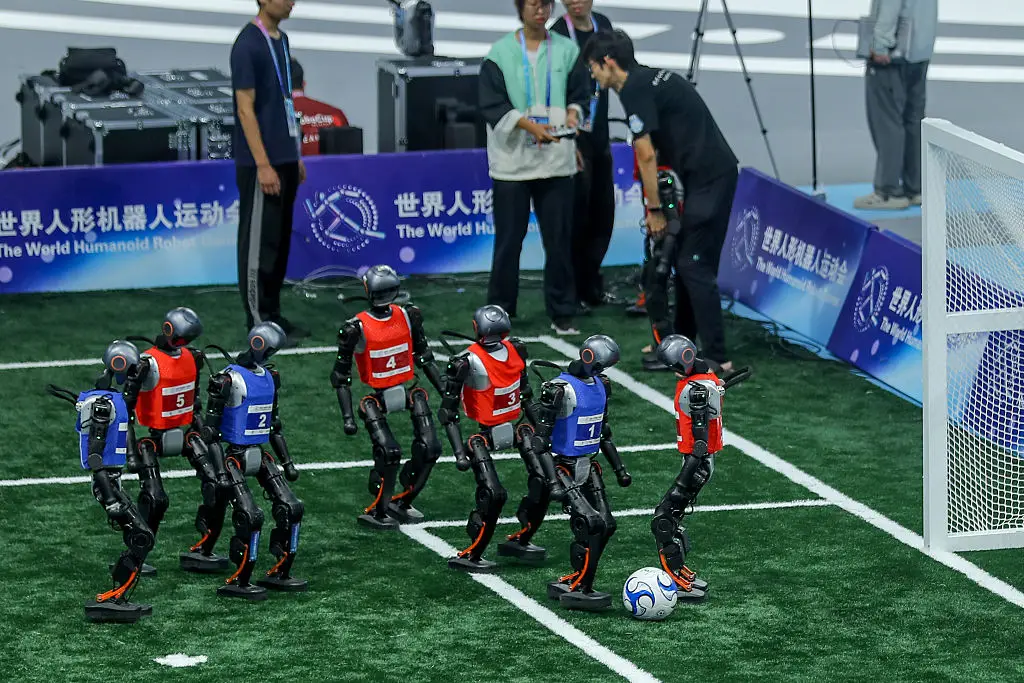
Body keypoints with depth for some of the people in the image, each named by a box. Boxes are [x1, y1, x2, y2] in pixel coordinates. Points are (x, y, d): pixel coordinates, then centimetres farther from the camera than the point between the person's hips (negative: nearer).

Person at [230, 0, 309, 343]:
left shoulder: (281, 40, 12)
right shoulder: (247, 45, -16)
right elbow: (246, 108, -18)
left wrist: (295, 156, 18)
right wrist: (263, 164, -21)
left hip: (284, 159, 9)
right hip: (261, 162, -9)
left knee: (280, 240, 12)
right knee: (260, 242, -3)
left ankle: (272, 313, 19)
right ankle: (258, 322, 2)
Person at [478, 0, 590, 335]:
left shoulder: (567, 50, 5)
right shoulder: (501, 52, -1)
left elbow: (579, 94, 8)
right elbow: (492, 105, -6)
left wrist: (572, 113, -14)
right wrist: (529, 125, -19)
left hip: (556, 158, 2)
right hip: (512, 158, -2)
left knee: (559, 238, 4)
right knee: (508, 239, 4)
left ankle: (561, 313, 13)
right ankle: (499, 311, 15)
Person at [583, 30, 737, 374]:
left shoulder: (634, 89, -11)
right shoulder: (653, 77, 19)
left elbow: (646, 155, -14)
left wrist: (654, 209, -7)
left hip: (706, 177, -10)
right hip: (718, 171, 10)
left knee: (695, 265, -8)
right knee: (687, 262, 15)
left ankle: (716, 356, -10)